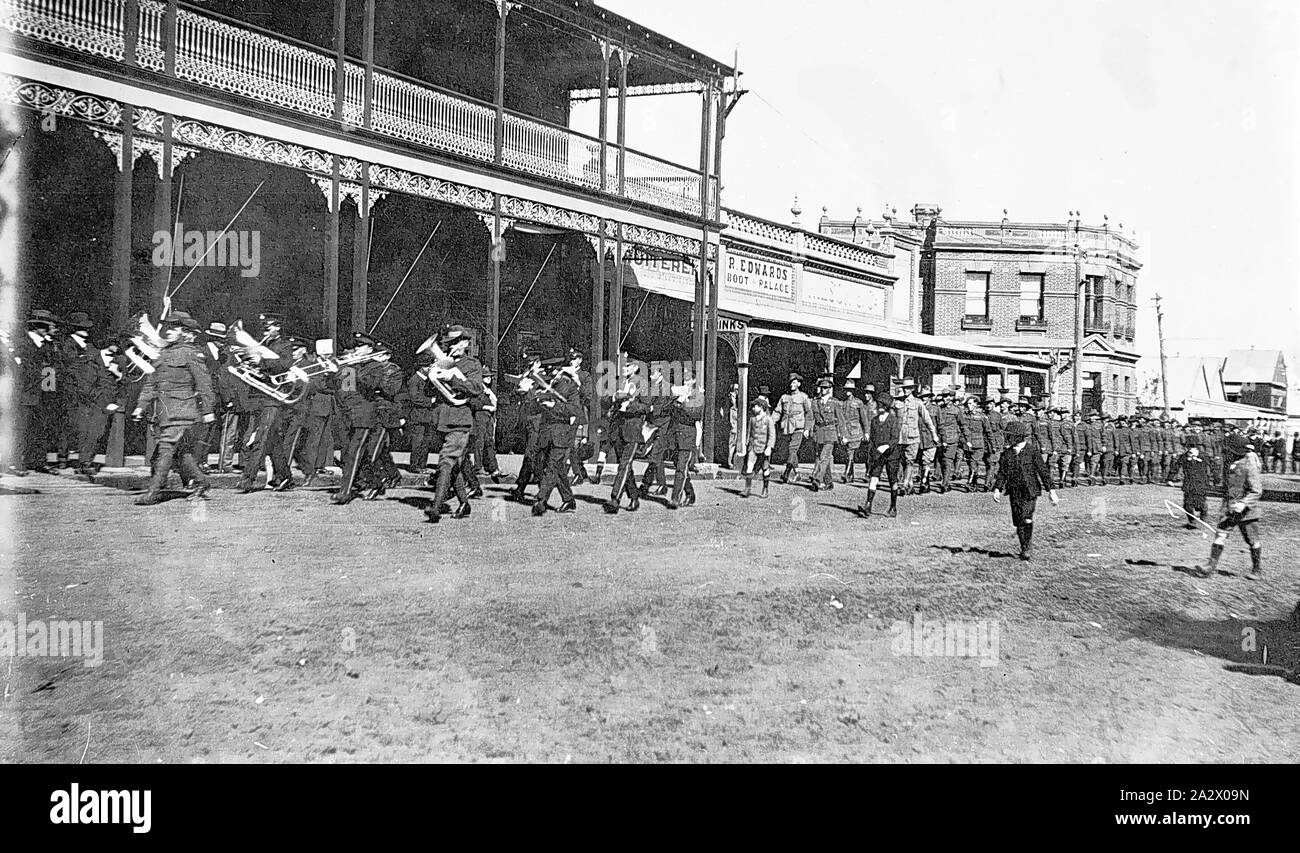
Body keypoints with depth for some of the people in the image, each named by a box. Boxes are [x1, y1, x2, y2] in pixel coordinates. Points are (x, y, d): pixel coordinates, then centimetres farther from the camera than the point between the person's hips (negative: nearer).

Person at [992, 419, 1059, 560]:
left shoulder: (1032, 451, -5)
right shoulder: (1006, 453, 7)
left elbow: (1043, 471, -3)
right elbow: (1002, 473, 9)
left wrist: (1051, 490, -7)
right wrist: (997, 489, -5)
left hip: (1030, 491, -4)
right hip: (1014, 493, 4)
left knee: (1026, 519, -17)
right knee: (1018, 522, 4)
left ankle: (1028, 549, -8)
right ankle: (1025, 551, 16)